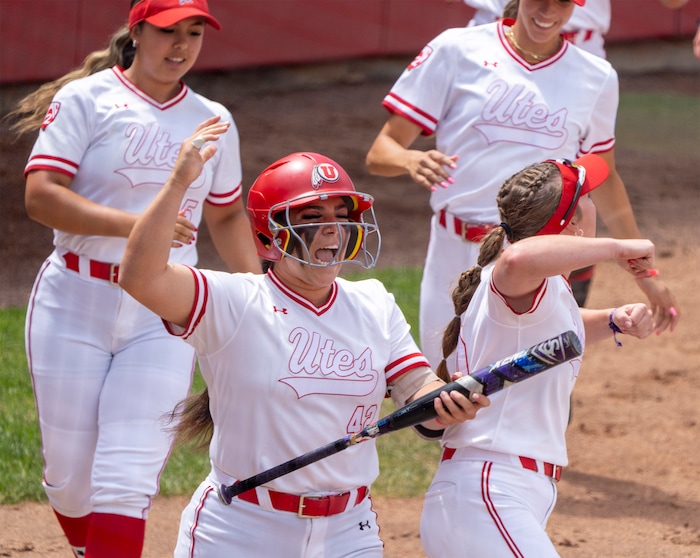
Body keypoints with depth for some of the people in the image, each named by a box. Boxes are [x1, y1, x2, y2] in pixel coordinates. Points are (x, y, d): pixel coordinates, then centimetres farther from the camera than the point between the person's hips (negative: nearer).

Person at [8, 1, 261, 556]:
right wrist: (135, 224, -24)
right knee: (70, 478, 4)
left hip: (163, 318, 2)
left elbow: (227, 216, 25)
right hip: (76, 304, -2)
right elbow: (41, 195, -13)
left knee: (127, 482, -10)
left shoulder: (213, 121, 12)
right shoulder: (86, 100, -3)